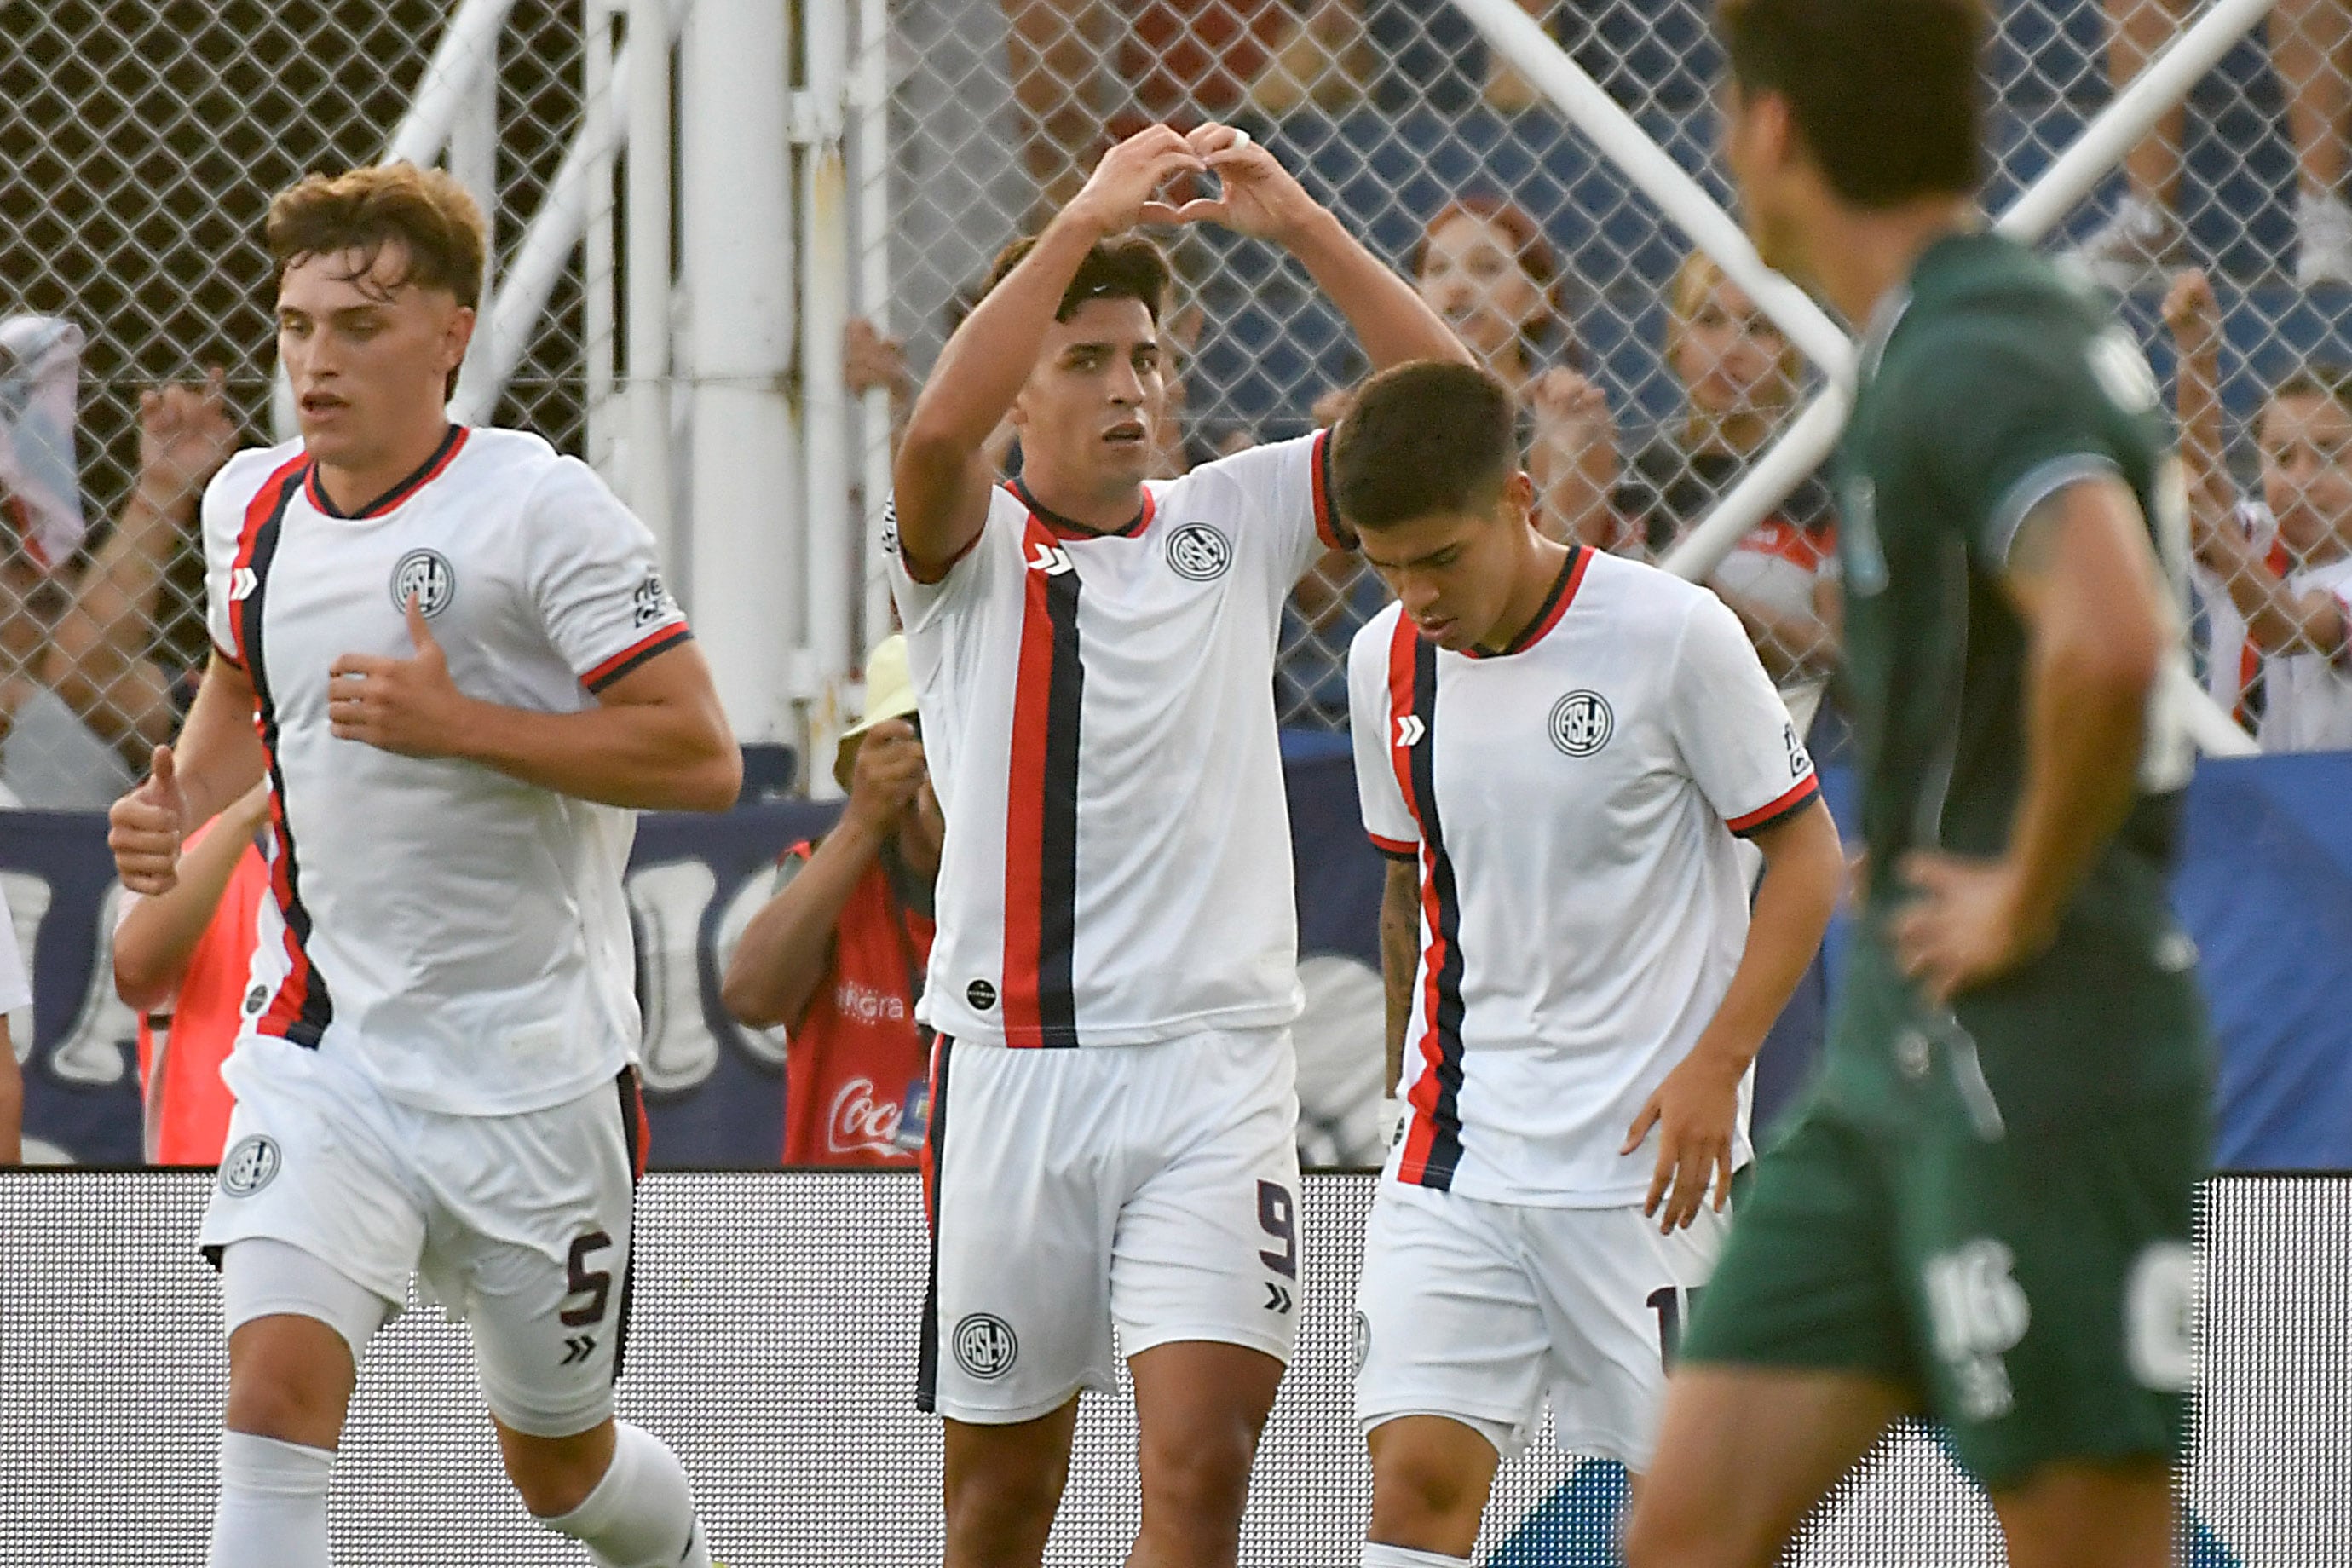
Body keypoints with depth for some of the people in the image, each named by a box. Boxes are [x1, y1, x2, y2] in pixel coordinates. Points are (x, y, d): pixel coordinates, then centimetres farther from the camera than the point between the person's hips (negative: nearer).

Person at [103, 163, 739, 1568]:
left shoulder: (543, 510, -13)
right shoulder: (251, 506, 5)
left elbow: (701, 756, -17)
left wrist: (458, 722, -25)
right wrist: (179, 807, 7)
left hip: (532, 1067, -3)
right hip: (321, 1045, 3)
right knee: (279, 1379, -21)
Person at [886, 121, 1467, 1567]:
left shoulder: (1234, 519, 10)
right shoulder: (966, 551, 2)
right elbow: (939, 432, -21)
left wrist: (1302, 226, -12)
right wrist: (1084, 222, -26)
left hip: (1218, 1061, 1)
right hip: (1012, 1059, -1)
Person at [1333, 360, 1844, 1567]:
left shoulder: (1672, 634, -10)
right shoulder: (1389, 664, 5)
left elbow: (1807, 855, -5)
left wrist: (1713, 1069, -14)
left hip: (1647, 1153, -4)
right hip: (1453, 1150, 4)